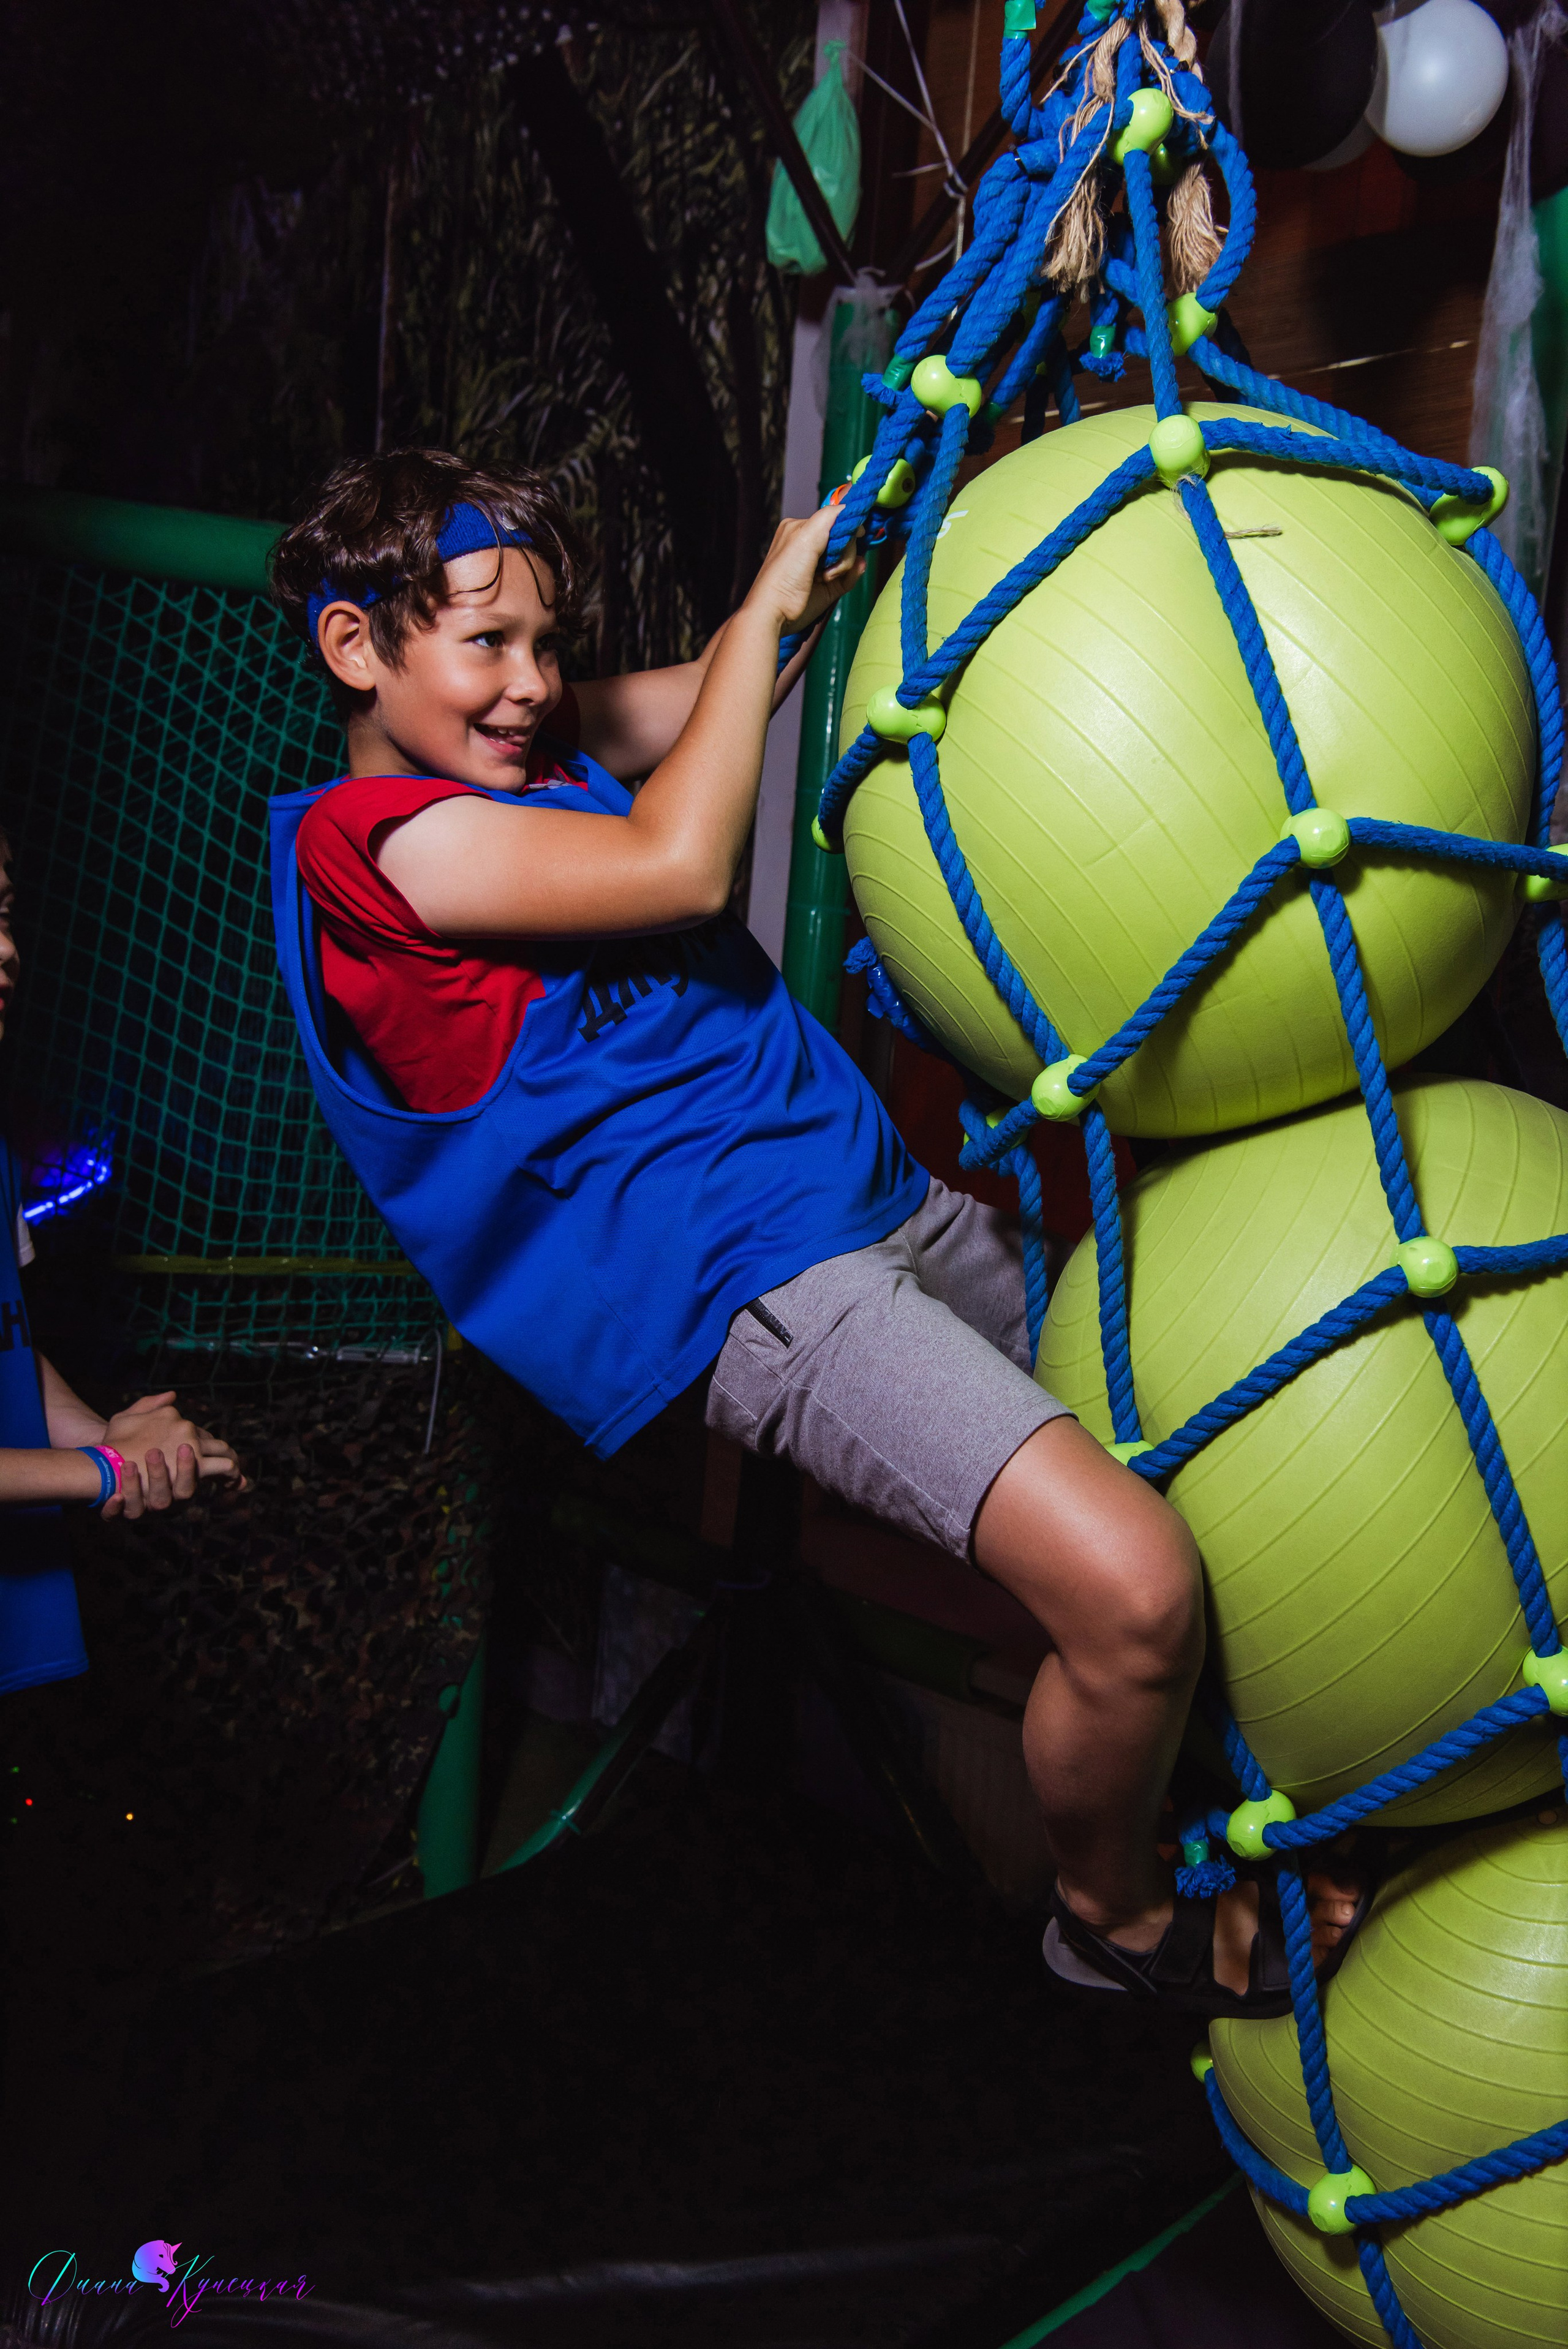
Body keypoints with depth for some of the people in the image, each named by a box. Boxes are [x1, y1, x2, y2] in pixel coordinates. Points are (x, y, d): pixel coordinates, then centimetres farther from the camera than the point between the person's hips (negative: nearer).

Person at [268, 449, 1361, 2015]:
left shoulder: (551, 746, 18)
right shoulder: (366, 838, -7)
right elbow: (678, 868, -16)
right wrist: (766, 604, -5)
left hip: (887, 1205, 10)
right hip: (743, 1283, -9)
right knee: (1129, 1586, -22)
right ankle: (1113, 1911, 10)